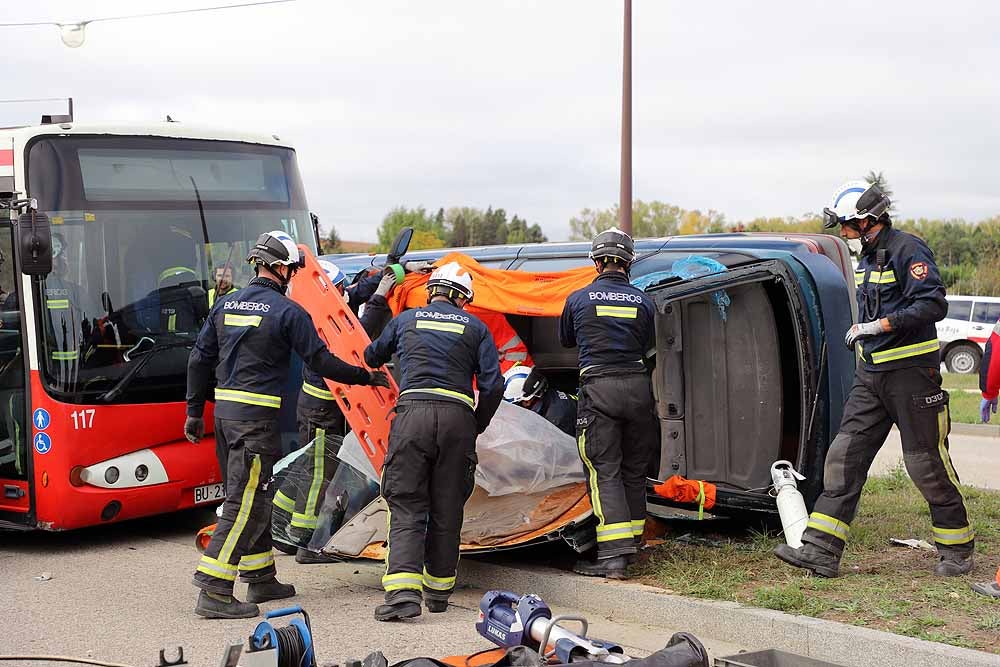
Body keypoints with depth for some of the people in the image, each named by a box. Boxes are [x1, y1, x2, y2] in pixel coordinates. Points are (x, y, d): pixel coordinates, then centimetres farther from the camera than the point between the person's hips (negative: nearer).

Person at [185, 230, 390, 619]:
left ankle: (261, 579, 27)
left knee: (251, 497, 18)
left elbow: (199, 360, 13)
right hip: (256, 416, -8)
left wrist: (194, 411, 19)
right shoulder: (287, 311, -9)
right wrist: (367, 377, 5)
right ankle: (213, 592, -10)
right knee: (244, 503, -7)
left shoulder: (225, 305, 11)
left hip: (224, 409, 8)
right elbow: (320, 361, -7)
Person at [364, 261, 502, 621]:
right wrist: (477, 426, 18)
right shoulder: (475, 327, 13)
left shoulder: (406, 319, 17)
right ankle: (438, 590, 20)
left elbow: (372, 356, 34)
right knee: (447, 510, 11)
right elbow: (492, 385, 4)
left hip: (413, 413, 0)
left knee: (406, 507, -1)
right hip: (457, 418, 0)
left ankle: (402, 590, -17)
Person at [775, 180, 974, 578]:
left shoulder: (908, 250, -12)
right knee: (845, 455, 1)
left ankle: (957, 550, 16)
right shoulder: (868, 255, 16)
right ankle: (821, 552, 0)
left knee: (926, 462, -1)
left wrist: (881, 325, -23)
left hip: (911, 371, -8)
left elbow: (934, 305, -20)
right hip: (872, 373, 9)